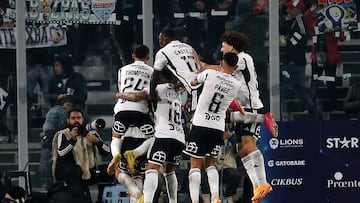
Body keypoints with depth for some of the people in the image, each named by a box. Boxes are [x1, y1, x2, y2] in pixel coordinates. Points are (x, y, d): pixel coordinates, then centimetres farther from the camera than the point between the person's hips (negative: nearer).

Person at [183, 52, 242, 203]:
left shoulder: (210, 74, -8)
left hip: (200, 124, -3)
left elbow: (193, 82, 10)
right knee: (210, 163, 17)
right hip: (218, 128, 3)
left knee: (195, 165, 0)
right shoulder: (236, 85, 1)